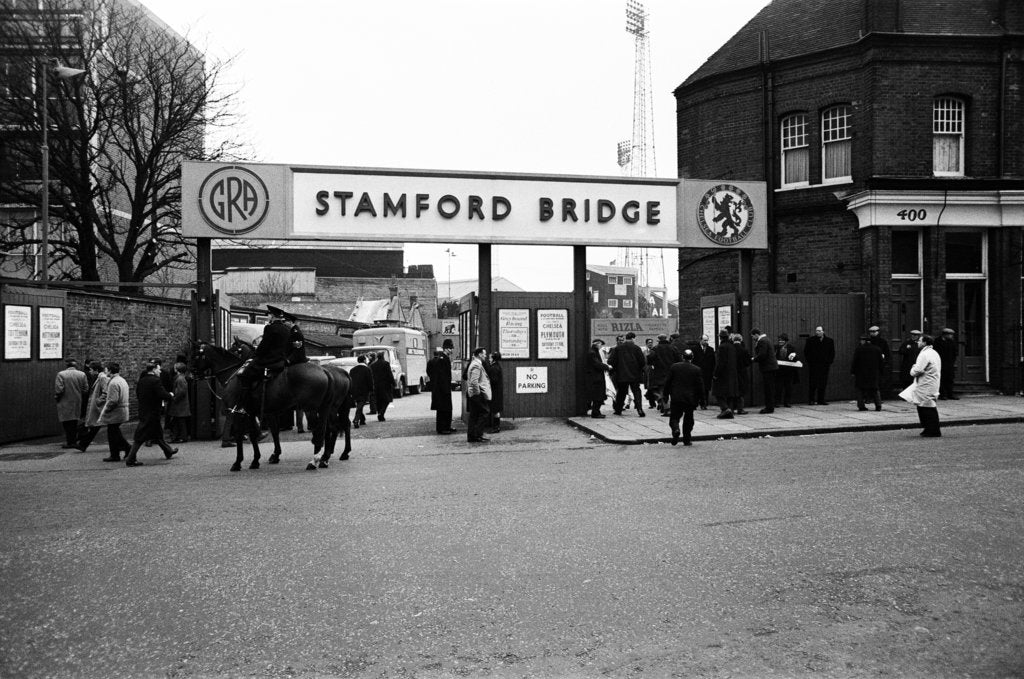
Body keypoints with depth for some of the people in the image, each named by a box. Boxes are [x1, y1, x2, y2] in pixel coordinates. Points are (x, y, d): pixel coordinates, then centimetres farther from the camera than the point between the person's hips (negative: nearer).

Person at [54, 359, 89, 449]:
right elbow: (86, 390, 0)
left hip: (65, 403, -4)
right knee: (74, 423, 13)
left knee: (67, 423, 3)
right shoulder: (82, 374, 0)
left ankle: (69, 442, 2)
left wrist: (56, 398, 1)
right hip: (77, 402, 4)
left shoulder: (61, 374, -11)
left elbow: (59, 390, -16)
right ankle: (74, 441, 17)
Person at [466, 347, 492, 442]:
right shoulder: (477, 365, -15)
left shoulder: (474, 363, 18)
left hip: (472, 394, 11)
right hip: (477, 394, -11)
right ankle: (477, 435, -8)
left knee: (474, 415, 11)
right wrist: (478, 393, -19)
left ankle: (471, 436, 14)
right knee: (484, 412, -7)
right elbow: (474, 381, -24)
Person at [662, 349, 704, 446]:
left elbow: (668, 382, 3)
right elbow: (700, 385, -1)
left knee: (674, 417, 6)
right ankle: (687, 440, 15)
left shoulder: (674, 367, -1)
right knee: (688, 420, 12)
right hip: (690, 398, 1)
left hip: (676, 398, 0)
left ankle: (675, 429, -23)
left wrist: (667, 394, 14)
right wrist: (699, 398, 10)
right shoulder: (696, 370, -3)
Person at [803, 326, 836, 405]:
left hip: (824, 365, 2)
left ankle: (821, 400, 6)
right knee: (812, 383, -3)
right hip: (813, 365, -2)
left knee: (823, 384, 1)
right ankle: (811, 400, 1)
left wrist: (830, 362, 4)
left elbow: (832, 352, 13)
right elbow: (806, 352, 7)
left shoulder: (829, 341, 10)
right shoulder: (810, 340, 5)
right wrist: (808, 361, -2)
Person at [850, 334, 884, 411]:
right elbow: (881, 362, 7)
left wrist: (852, 372, 1)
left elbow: (855, 362, -7)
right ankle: (878, 405, 2)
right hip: (874, 374, 3)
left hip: (861, 374, -3)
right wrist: (880, 371, 15)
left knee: (861, 390, 5)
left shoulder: (858, 349, -7)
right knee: (875, 390, 12)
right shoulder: (877, 349, 4)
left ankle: (861, 405, -1)